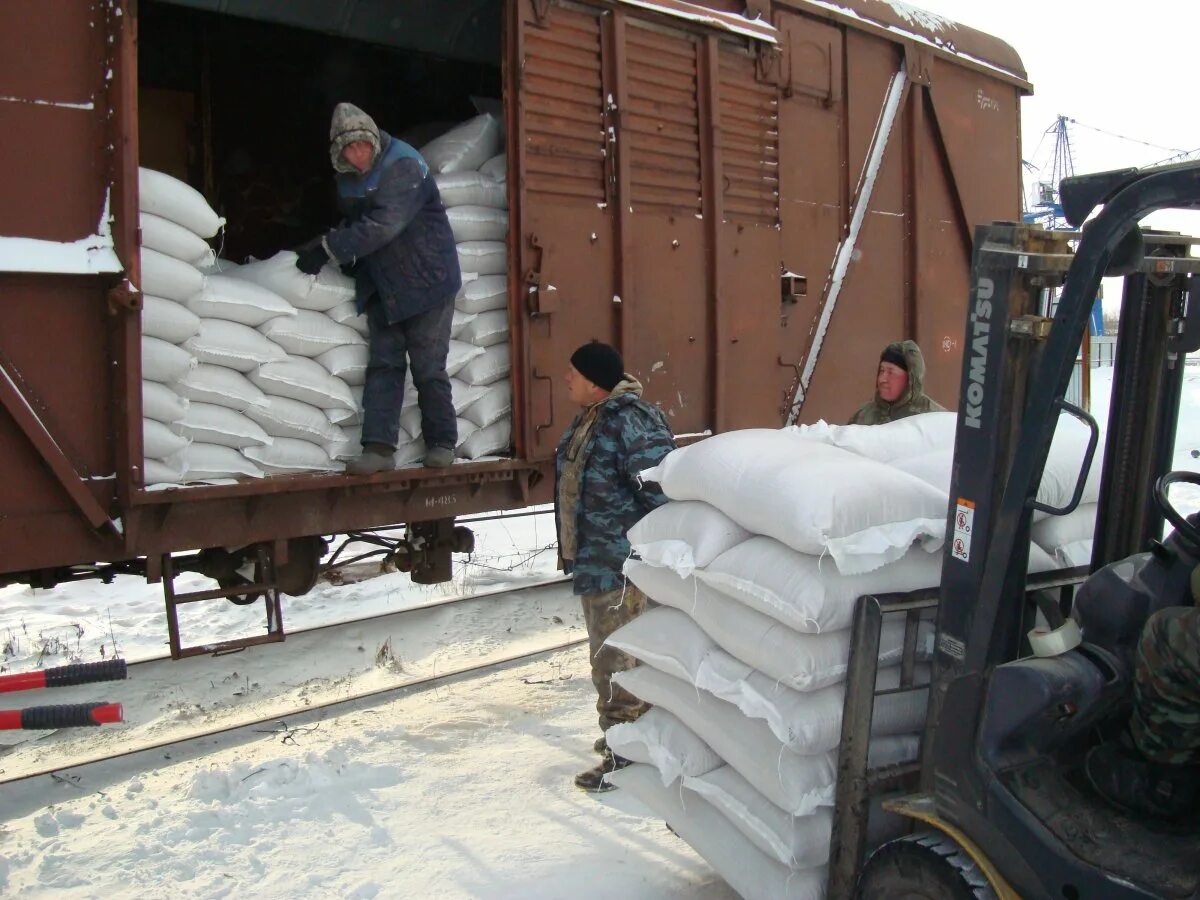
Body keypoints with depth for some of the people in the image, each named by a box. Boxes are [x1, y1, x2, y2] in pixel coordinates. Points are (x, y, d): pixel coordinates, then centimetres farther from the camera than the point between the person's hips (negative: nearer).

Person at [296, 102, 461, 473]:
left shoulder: (403, 166, -18)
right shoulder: (348, 177, 7)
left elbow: (382, 225, -27)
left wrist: (328, 248, -24)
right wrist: (342, 255, 1)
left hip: (426, 281, -7)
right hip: (381, 285, 7)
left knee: (428, 368, -4)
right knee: (383, 365, 0)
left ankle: (442, 443, 10)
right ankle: (379, 447, -2)